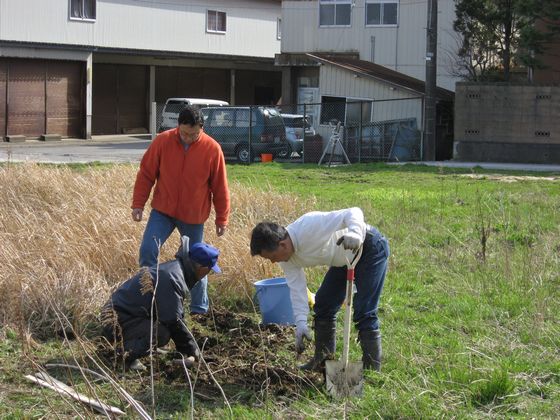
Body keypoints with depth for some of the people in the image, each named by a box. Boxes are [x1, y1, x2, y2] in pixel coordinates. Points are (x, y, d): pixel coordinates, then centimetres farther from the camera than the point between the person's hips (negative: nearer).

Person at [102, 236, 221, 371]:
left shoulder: (174, 268, 11)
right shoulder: (172, 278, -21)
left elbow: (175, 313, 22)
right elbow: (173, 320, -22)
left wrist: (184, 349, 22)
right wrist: (192, 349, -10)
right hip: (117, 323, -11)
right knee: (161, 334, -28)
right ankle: (127, 352, -9)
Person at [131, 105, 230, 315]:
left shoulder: (212, 149, -10)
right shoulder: (162, 142, -8)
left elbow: (220, 187, -3)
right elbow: (146, 174, 0)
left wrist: (222, 218, 1)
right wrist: (138, 204, -4)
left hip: (194, 217, -1)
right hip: (162, 211, 1)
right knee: (147, 251, -12)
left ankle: (199, 309, 23)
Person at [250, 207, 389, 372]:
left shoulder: (311, 225, -36)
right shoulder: (287, 258, -12)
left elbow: (353, 213, -38)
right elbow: (297, 289, -9)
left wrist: (355, 233, -58)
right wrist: (301, 322, -20)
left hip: (371, 247, -8)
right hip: (345, 258, 8)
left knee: (364, 313, -13)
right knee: (323, 305, 11)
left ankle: (372, 369, -3)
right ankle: (322, 360, 25)